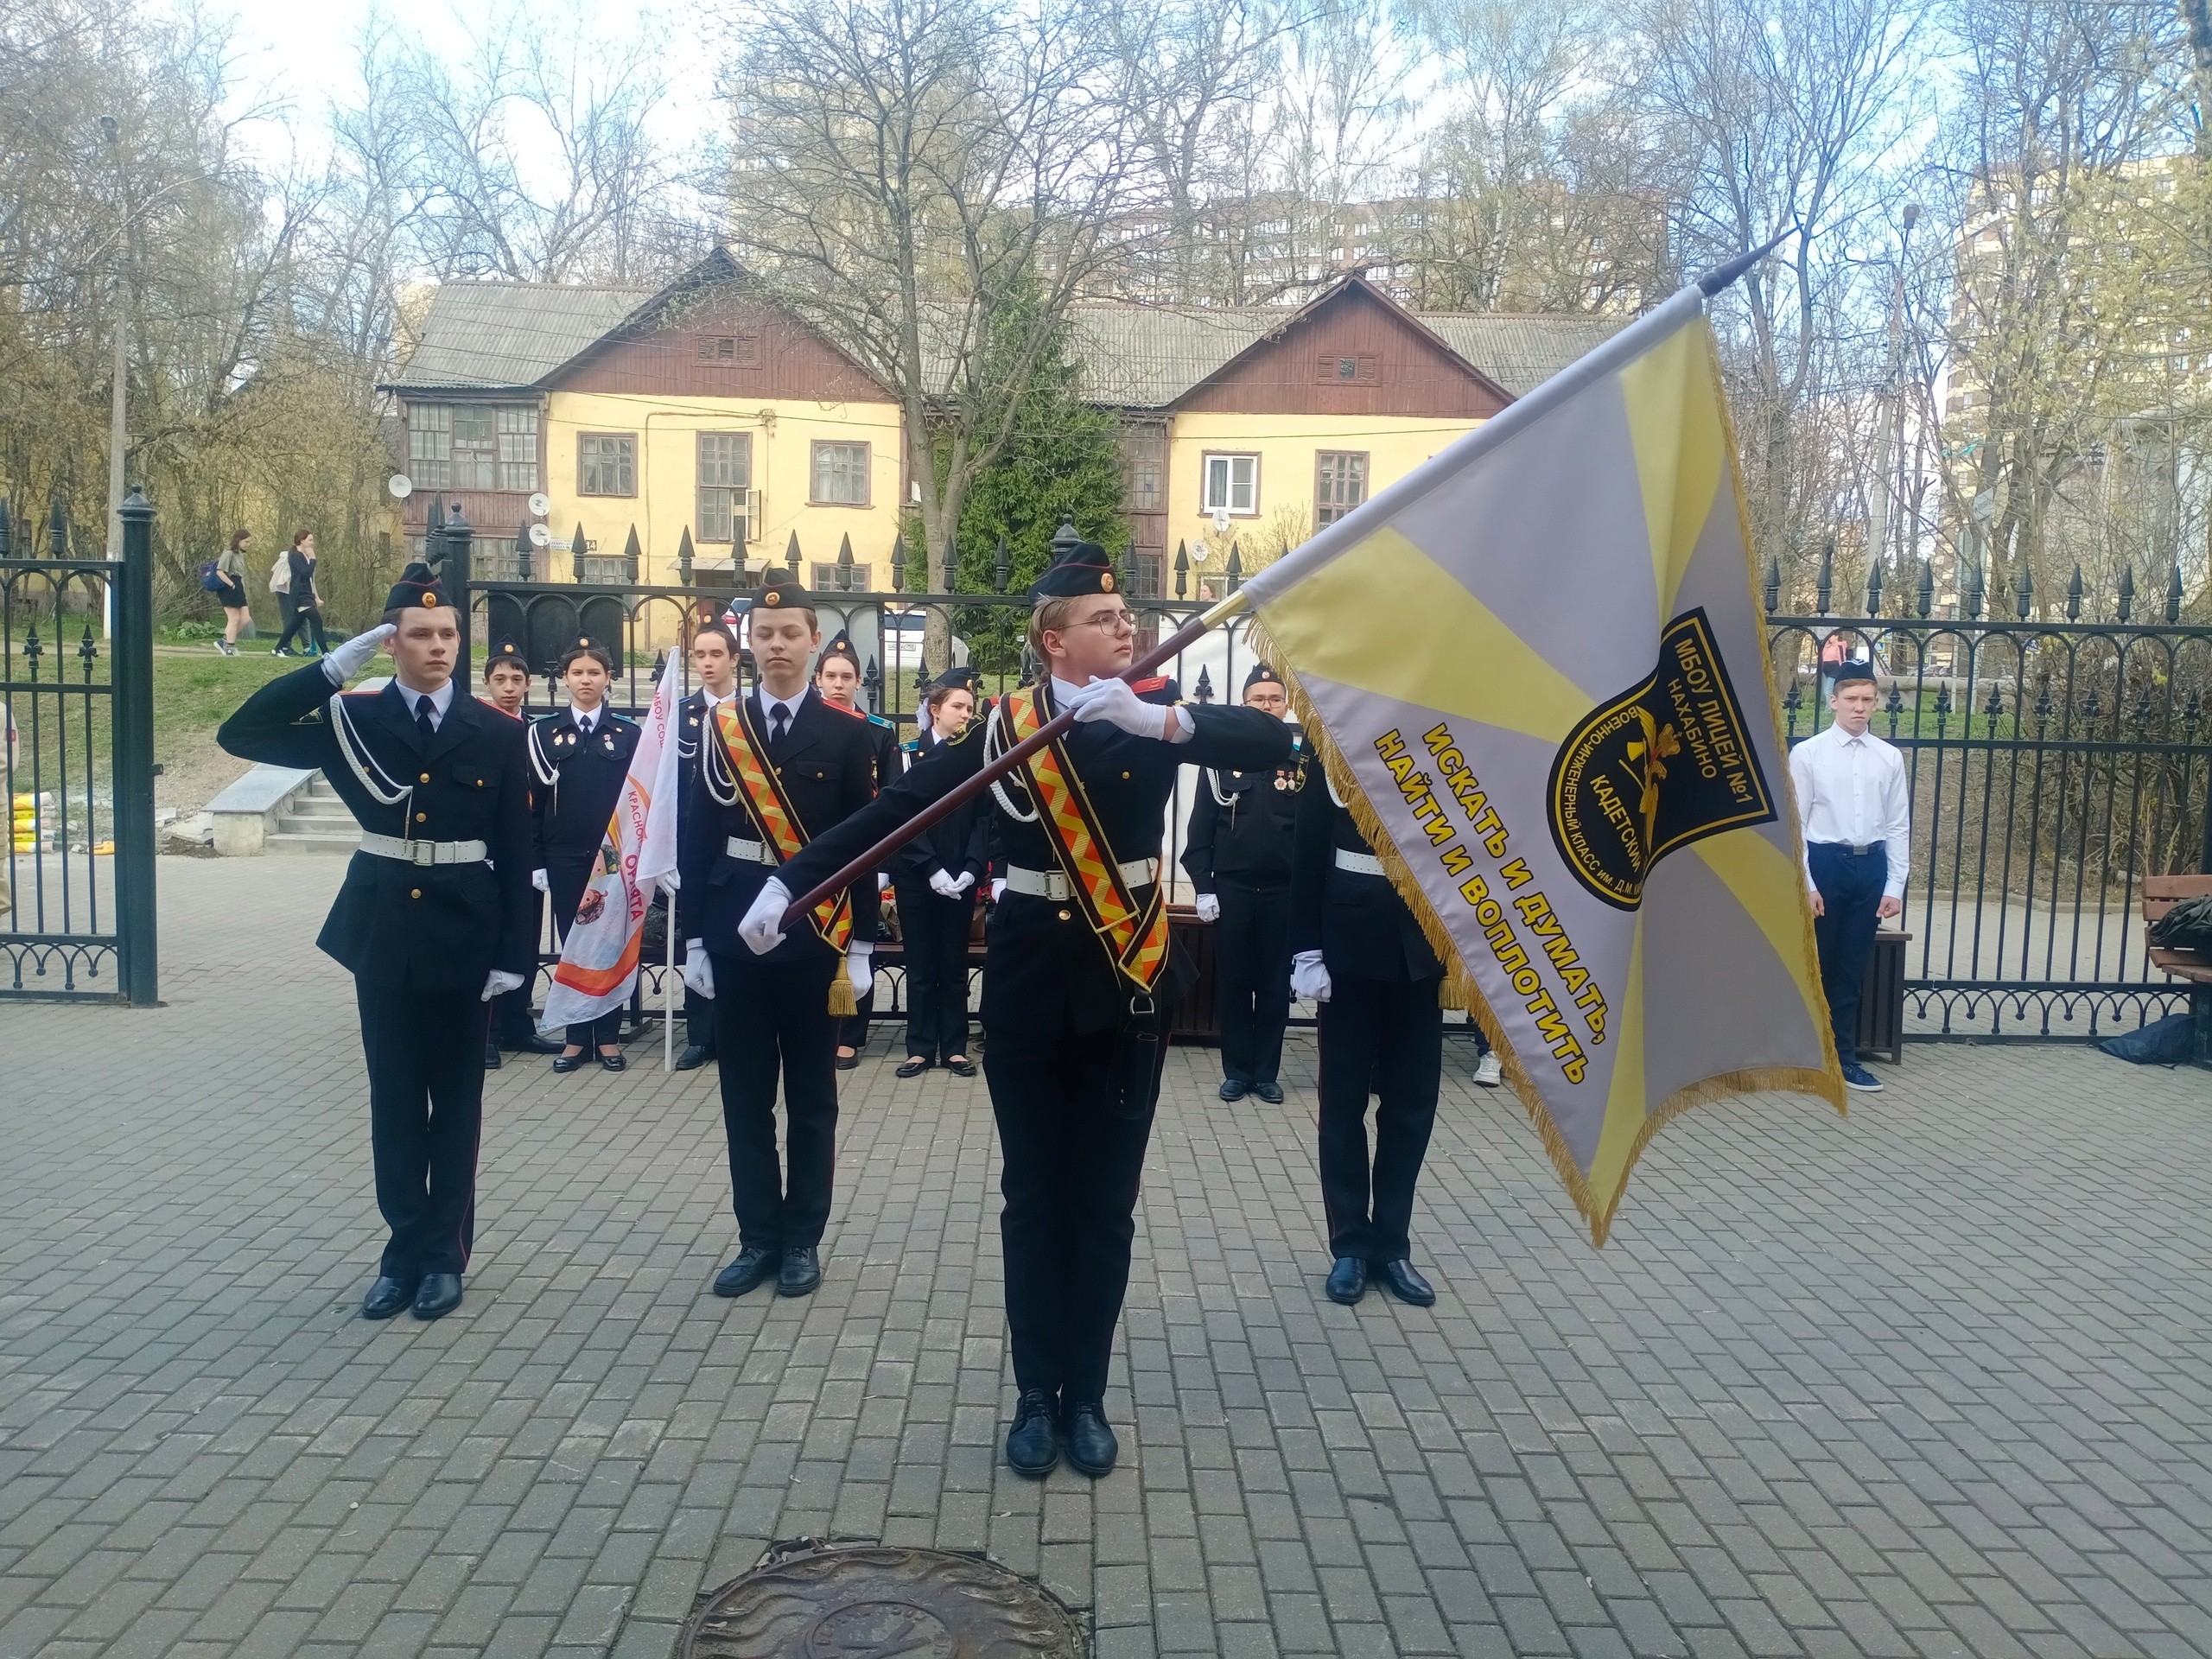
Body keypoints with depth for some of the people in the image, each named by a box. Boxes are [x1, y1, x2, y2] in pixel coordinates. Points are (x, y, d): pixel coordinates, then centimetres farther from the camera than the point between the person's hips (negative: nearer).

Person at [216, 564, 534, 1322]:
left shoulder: (498, 734, -2)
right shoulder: (350, 718, 1)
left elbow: (516, 853, -2)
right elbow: (239, 734, -8)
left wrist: (514, 953, -7)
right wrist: (332, 666, -14)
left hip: (464, 934, -1)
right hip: (383, 931, 1)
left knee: (456, 1099, 9)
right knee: (395, 1098, 10)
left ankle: (444, 1254, 20)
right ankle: (406, 1249, 22)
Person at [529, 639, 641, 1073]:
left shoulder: (627, 733, 4)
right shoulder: (544, 732, 4)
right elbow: (535, 801, 3)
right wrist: (538, 862, -1)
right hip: (564, 857, 1)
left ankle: (608, 1037, 13)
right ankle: (577, 1037, 13)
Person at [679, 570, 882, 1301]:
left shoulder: (847, 732, -1)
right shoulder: (720, 725, 5)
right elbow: (698, 837, 4)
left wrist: (860, 945, -5)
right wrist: (693, 937, 1)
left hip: (815, 934, -2)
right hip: (736, 931, 2)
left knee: (811, 1097, 8)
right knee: (746, 1097, 8)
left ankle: (802, 1239, 19)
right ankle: (758, 1237, 20)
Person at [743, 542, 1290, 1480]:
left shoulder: (1157, 710, -2)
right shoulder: (1001, 726, -3)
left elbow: (1271, 742, -18)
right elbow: (893, 809, -6)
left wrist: (1154, 719, -31)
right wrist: (789, 884, -12)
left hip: (1128, 981, 1)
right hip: (1029, 982, 0)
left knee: (1105, 1200, 9)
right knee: (1033, 1197, 9)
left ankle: (1087, 1397, 23)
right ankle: (1036, 1396, 23)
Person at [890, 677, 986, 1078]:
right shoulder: (909, 755, 0)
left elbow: (984, 818, 1)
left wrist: (971, 869, -12)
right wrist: (932, 870, -15)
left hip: (961, 878, 1)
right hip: (916, 877, -1)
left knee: (955, 964, 7)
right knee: (920, 965, 5)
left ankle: (955, 1048, 14)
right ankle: (920, 1048, 11)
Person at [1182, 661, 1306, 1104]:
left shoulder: (1304, 757, 1)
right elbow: (1201, 827, 0)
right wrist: (1203, 887, -5)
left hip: (1284, 890, 0)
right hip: (1231, 888, 0)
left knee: (1275, 985, 8)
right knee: (1233, 984, 7)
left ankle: (1266, 1072, 18)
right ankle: (1237, 1070, 18)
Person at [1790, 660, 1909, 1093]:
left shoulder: (1890, 758, 5)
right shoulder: (1807, 753, -4)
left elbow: (1899, 825, 7)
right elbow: (1795, 822, -5)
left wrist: (1895, 886, 2)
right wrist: (1805, 884, -9)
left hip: (1871, 865, 3)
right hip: (1825, 862, -3)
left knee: (1851, 969, 10)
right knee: (1814, 965, 6)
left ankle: (1844, 1057, 20)